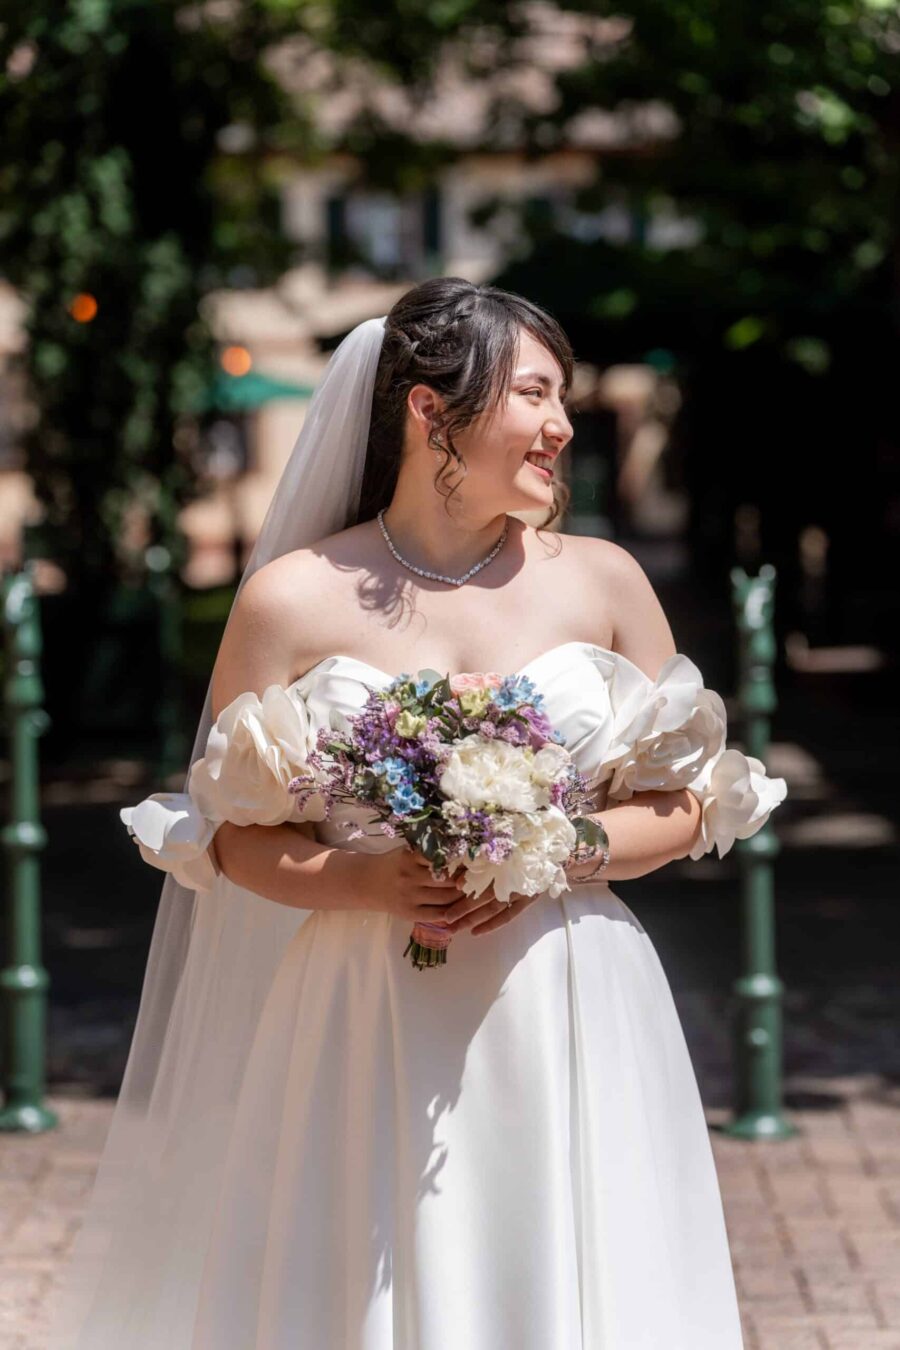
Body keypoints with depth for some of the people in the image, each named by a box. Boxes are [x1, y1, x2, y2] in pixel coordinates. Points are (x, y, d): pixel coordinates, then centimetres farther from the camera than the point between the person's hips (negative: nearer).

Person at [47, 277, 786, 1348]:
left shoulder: (603, 582, 4)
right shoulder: (293, 598, -2)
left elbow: (685, 804, 8)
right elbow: (229, 833, 2)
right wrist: (357, 879, -17)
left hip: (565, 1024, 2)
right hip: (366, 1032, -2)